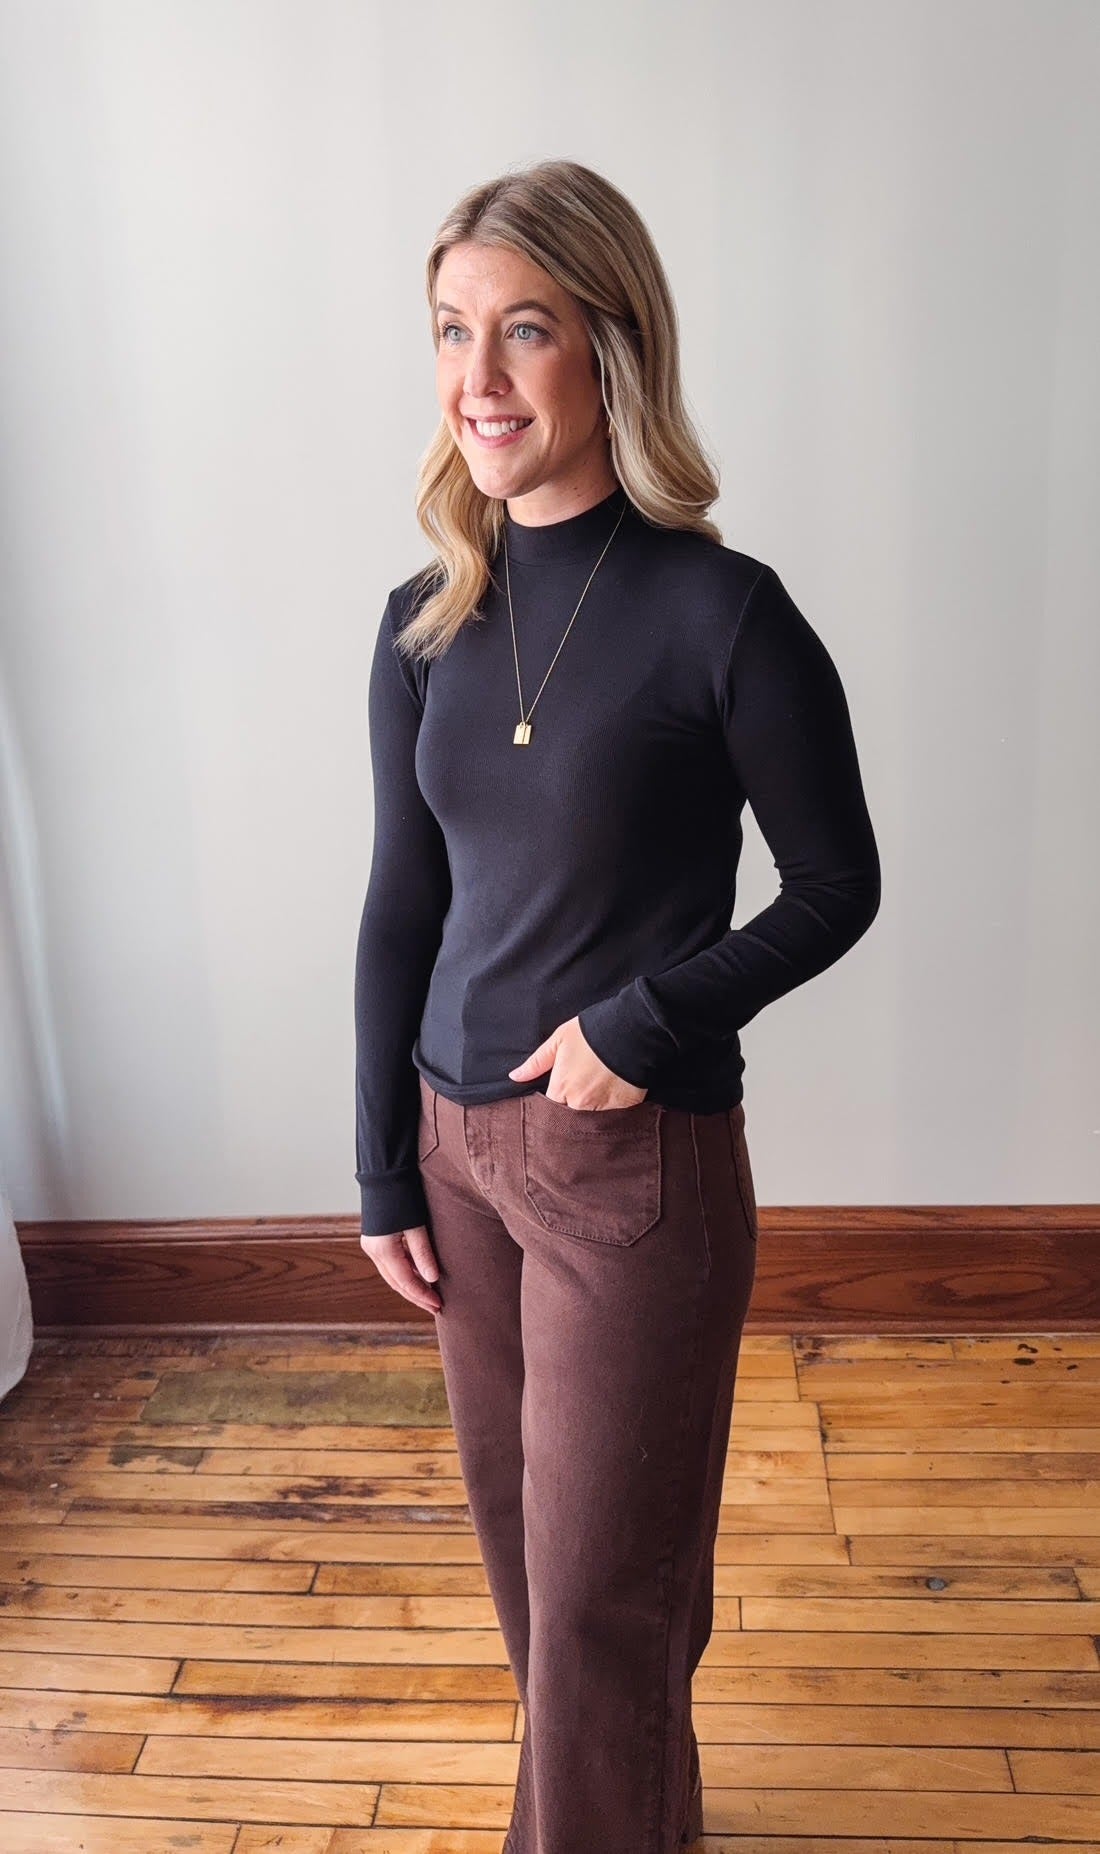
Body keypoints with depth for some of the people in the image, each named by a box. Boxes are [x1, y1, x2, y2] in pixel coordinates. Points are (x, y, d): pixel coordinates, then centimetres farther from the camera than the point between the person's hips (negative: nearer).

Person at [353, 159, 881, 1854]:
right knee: (521, 1539, 21)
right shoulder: (427, 624, 2)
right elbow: (400, 907, 6)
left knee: (600, 1580, 8)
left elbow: (837, 888, -5)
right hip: (460, 1143, 6)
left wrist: (650, 1021, -17)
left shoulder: (721, 614, -14)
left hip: (642, 1160, -6)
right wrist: (384, 1171, 7)